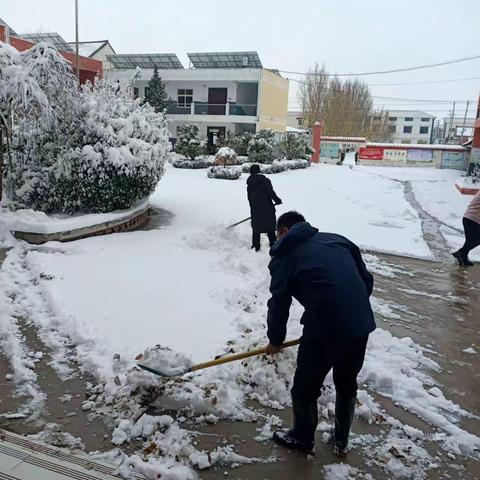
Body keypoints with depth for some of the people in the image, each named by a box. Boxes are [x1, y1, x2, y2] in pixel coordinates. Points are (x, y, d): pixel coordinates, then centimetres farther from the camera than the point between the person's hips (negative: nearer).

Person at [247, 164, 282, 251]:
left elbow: (249, 198, 13)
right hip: (267, 209, -4)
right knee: (270, 228, 8)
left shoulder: (249, 184, 8)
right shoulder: (265, 180, -8)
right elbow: (271, 192, -17)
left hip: (255, 211, 4)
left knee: (256, 229, 15)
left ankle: (256, 247, 18)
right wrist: (277, 200, -4)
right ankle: (273, 245, 11)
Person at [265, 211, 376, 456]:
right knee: (347, 385, 26)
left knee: (305, 387, 17)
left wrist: (275, 339, 19)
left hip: (324, 326, -6)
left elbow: (279, 302, 5)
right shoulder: (337, 239, 19)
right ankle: (341, 440, 41)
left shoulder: (286, 253, 5)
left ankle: (303, 438, 37)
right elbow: (367, 279, 18)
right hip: (362, 322, 6)